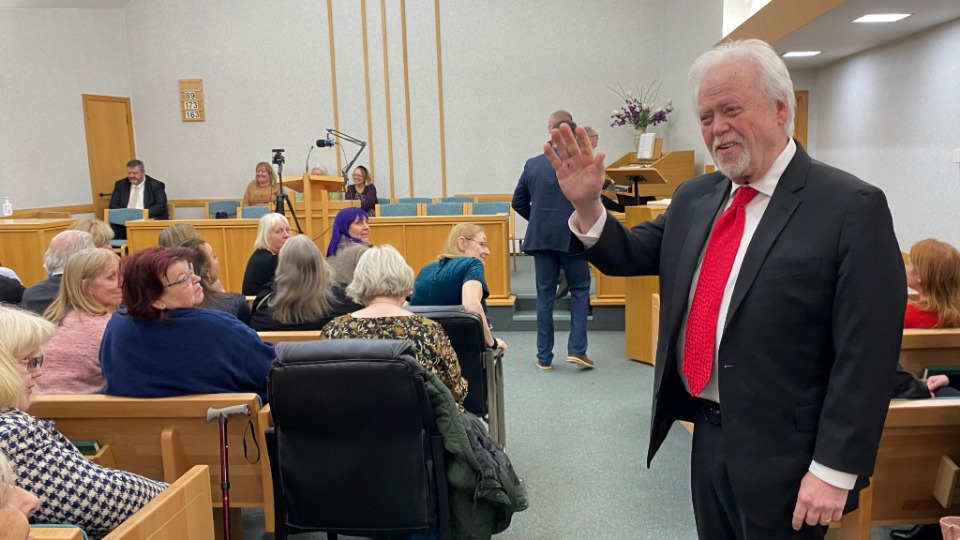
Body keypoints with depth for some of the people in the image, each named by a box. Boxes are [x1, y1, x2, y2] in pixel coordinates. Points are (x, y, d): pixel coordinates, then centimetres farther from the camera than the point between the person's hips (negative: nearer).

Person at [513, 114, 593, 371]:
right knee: (580, 289, 12)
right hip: (571, 237, -3)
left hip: (540, 238, 3)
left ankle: (544, 357, 13)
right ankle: (577, 349, 4)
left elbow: (518, 202, 9)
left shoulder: (532, 164, 5)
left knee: (545, 295, 9)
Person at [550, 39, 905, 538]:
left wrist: (835, 469, -16)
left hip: (781, 454, -5)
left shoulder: (852, 207, -14)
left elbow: (865, 354, -15)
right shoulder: (694, 197, 5)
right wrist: (586, 205, -8)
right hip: (707, 435, 6)